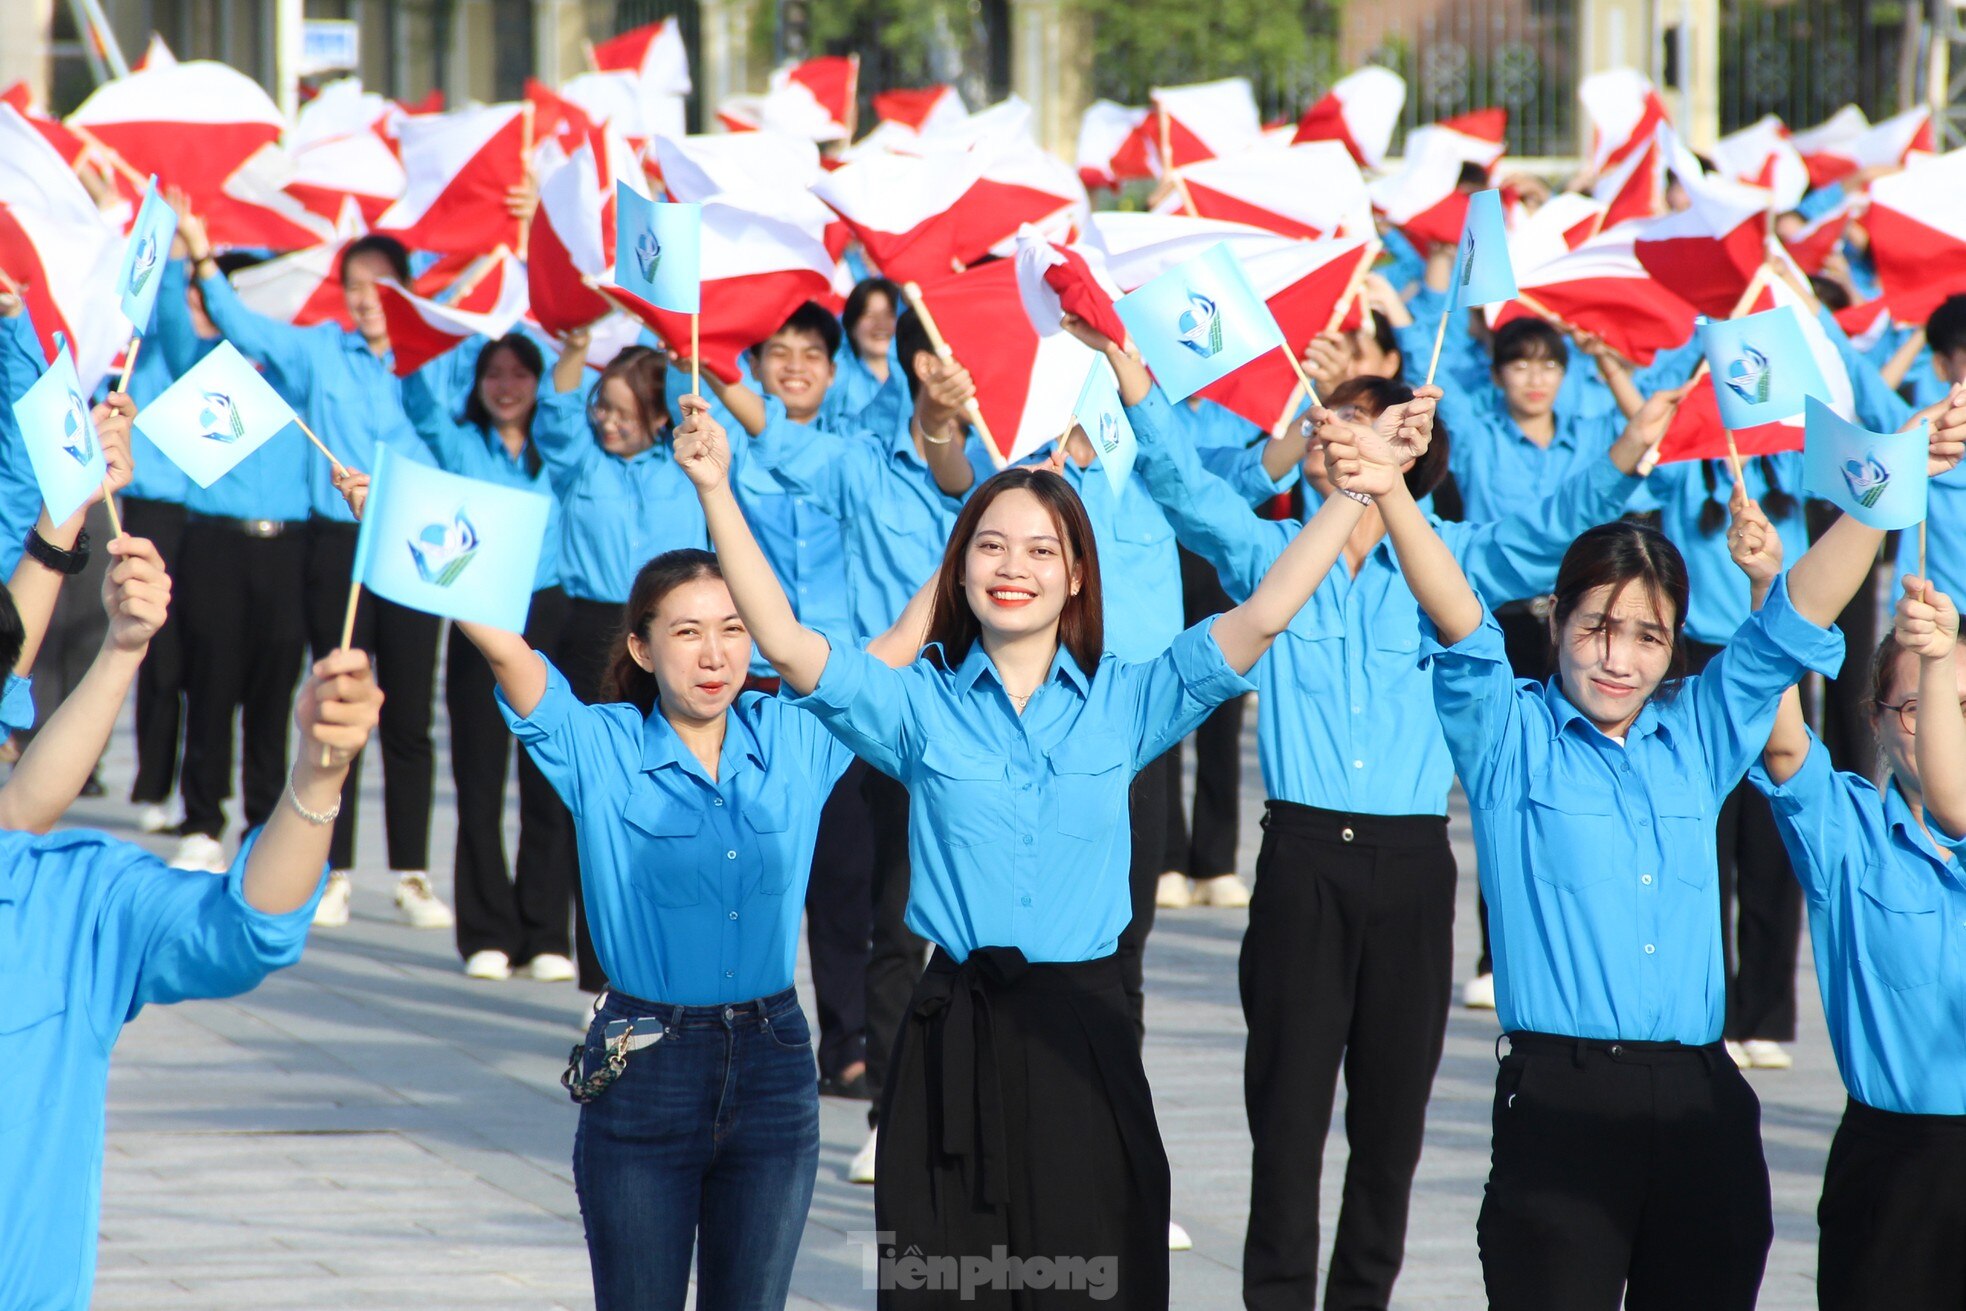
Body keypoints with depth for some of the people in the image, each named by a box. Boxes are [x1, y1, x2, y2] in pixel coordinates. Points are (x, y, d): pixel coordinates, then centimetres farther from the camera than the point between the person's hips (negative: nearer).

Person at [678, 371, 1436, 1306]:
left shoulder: (1124, 703, 6)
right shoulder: (919, 706, 4)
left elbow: (1260, 617, -1)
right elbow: (784, 643, -6)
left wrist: (1361, 488, -7)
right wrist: (716, 493, -13)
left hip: (1083, 1040, 0)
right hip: (953, 1044, 0)